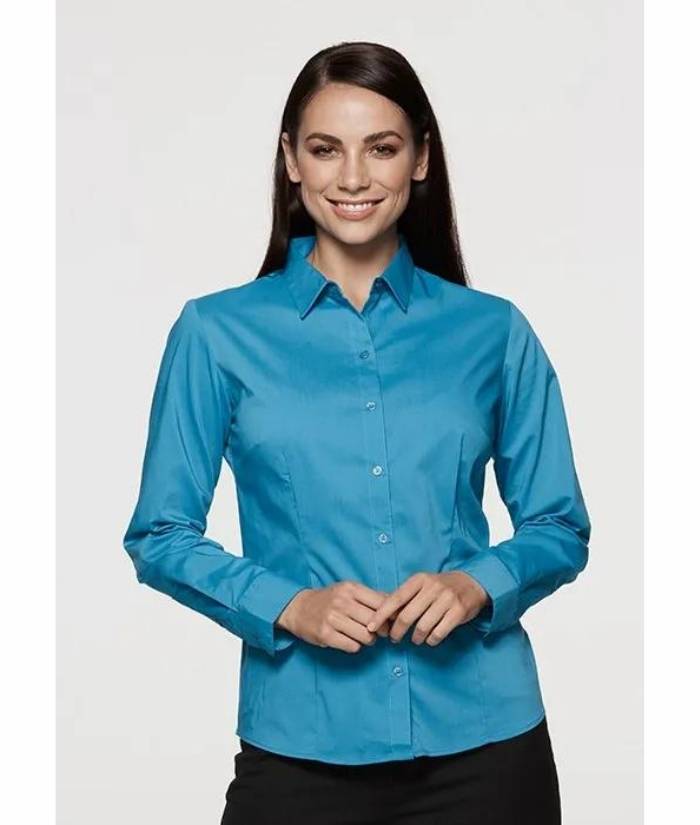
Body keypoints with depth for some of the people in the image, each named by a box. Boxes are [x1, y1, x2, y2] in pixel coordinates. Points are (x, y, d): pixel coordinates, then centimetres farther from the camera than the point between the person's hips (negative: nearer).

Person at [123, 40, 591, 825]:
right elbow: (160, 536, 0)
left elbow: (560, 528, 7)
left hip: (484, 735, 2)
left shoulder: (493, 331, 2)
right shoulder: (218, 331, -1)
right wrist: (288, 606, -14)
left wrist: (479, 584, -12)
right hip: (302, 743, -1)